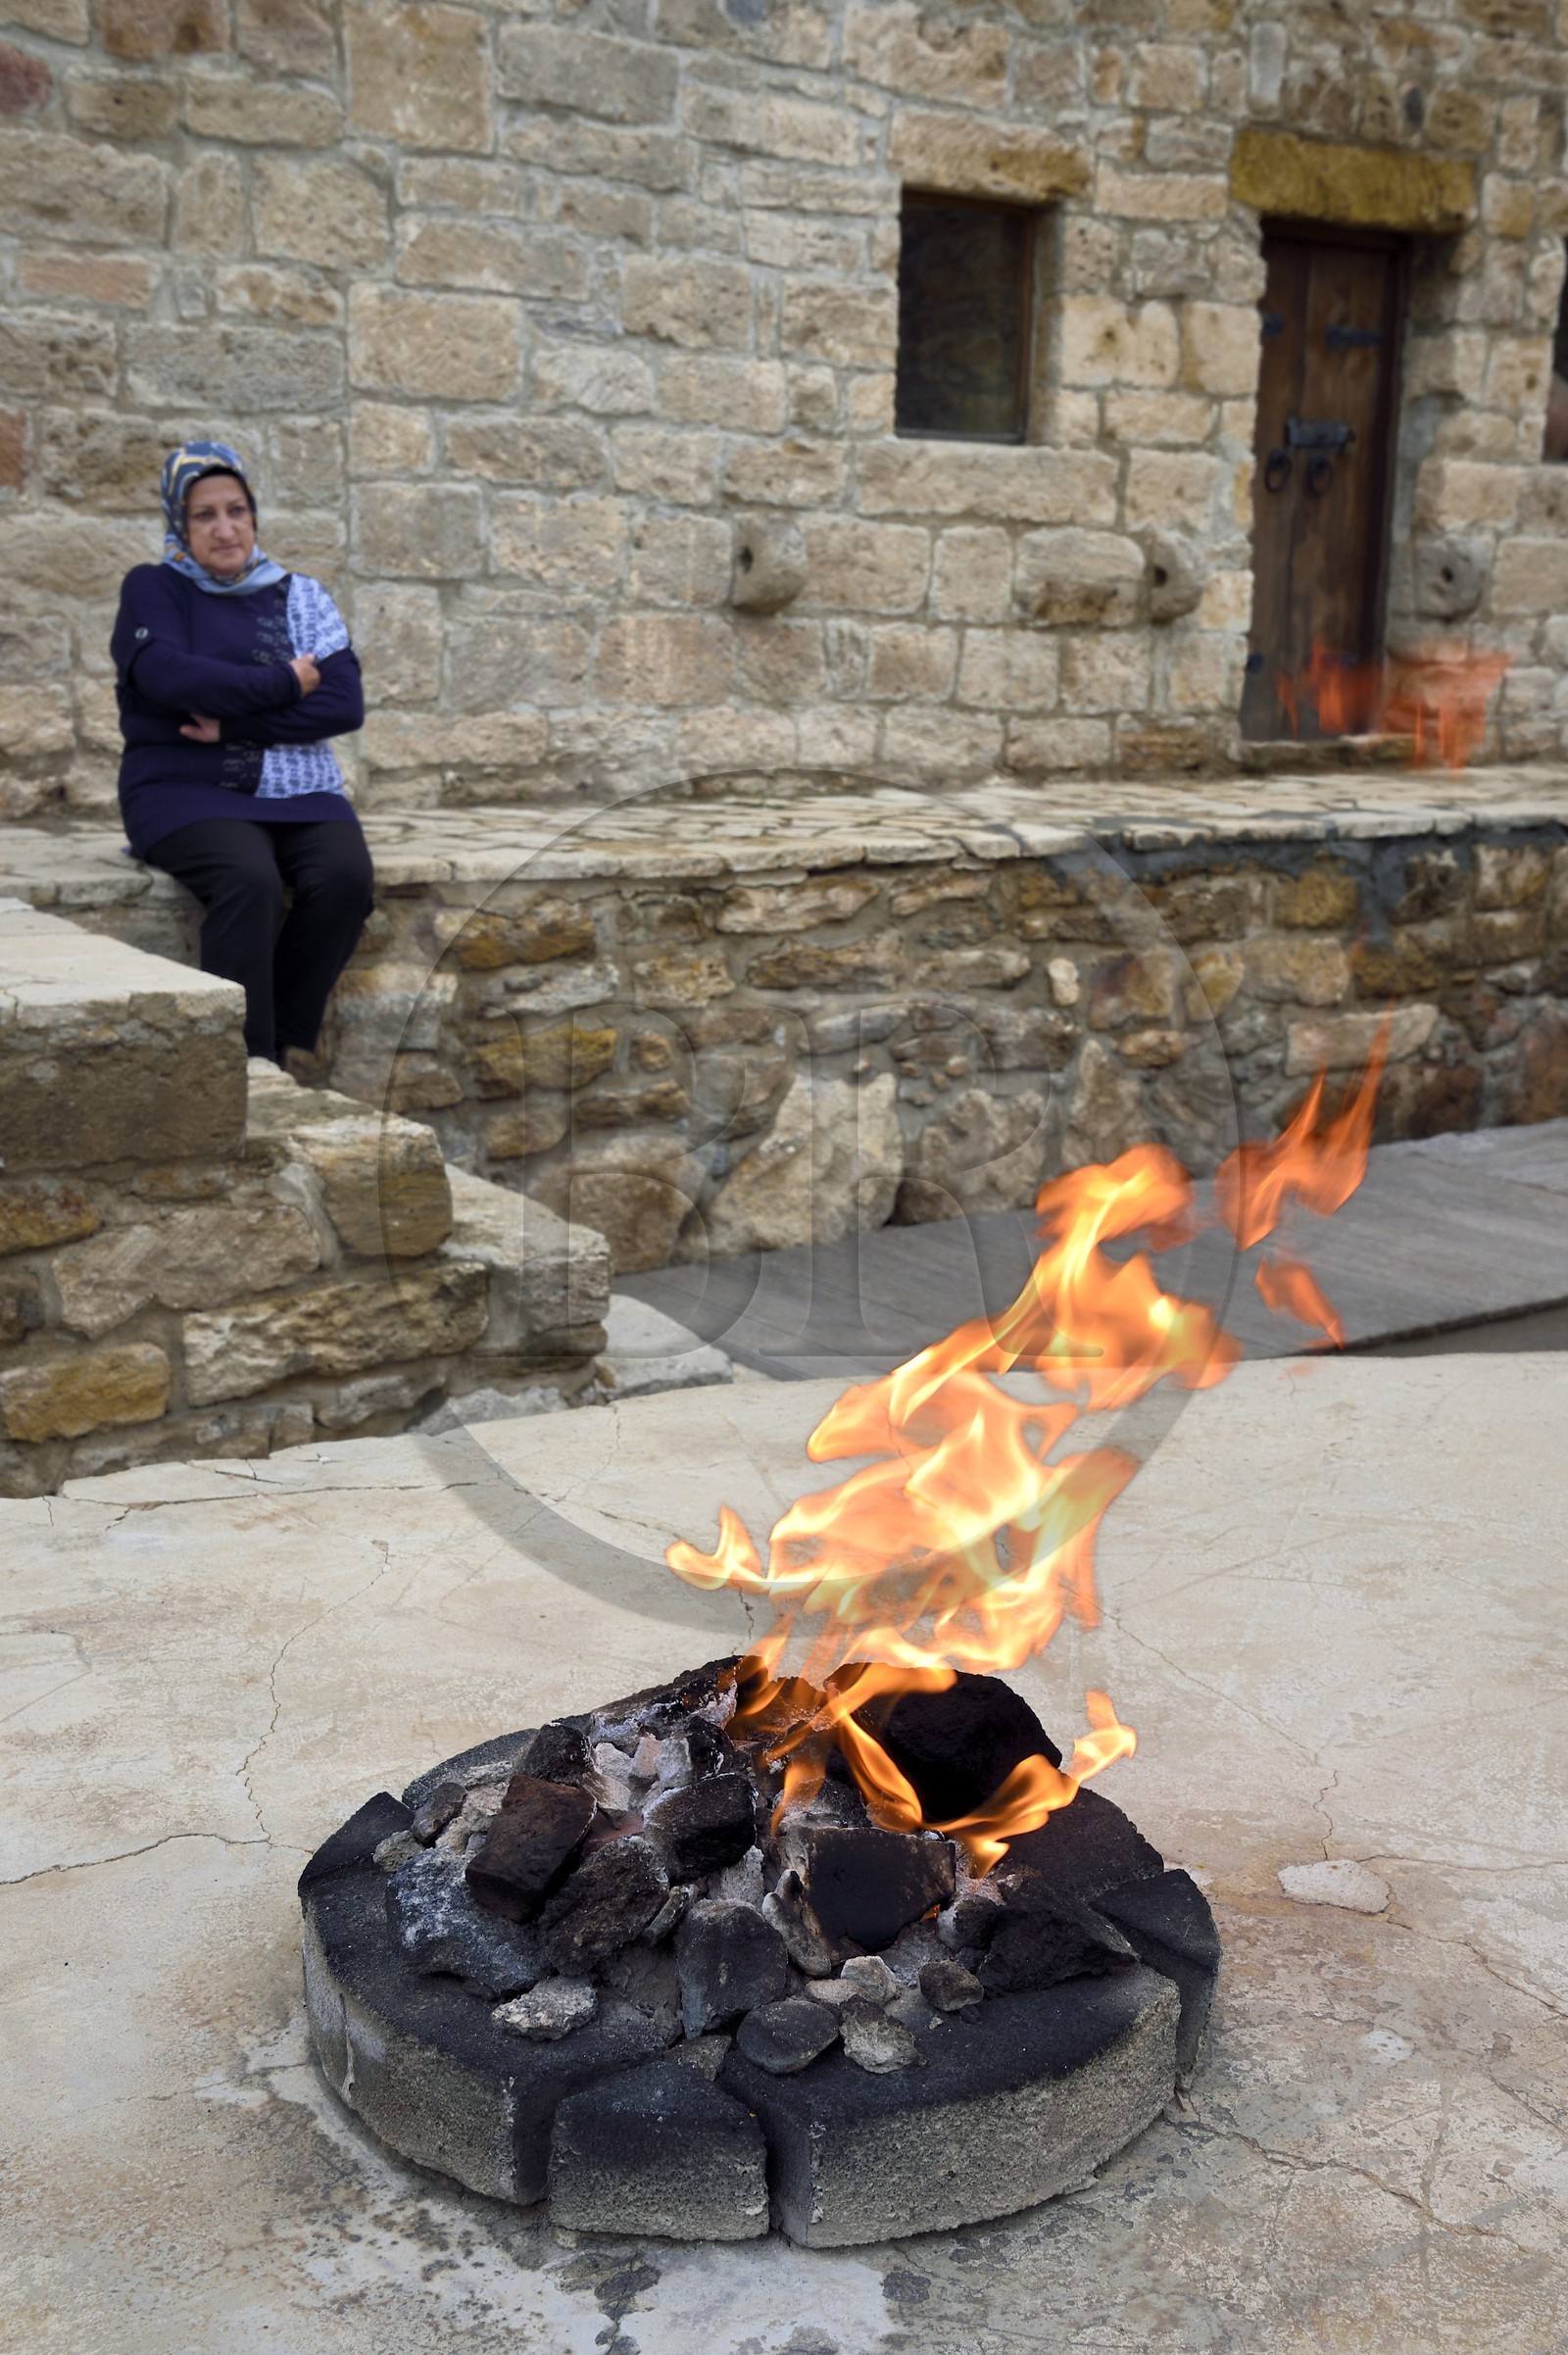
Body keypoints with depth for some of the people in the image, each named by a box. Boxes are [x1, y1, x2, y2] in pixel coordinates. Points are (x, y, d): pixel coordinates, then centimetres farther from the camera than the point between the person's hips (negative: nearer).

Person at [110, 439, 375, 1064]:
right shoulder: (152, 588, 7)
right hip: (186, 789, -3)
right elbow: (165, 674, -14)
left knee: (346, 876, -28)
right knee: (249, 880, -34)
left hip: (297, 789, 3)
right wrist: (285, 684, -9)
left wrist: (234, 723, -11)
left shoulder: (299, 596, 14)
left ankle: (284, 1048, -15)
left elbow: (345, 704, 0)